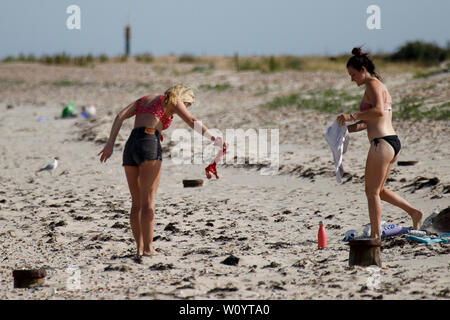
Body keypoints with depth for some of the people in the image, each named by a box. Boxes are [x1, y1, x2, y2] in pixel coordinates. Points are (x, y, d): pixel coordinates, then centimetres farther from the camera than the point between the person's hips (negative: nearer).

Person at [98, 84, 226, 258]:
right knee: (148, 201, -7)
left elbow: (120, 116, 15)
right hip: (149, 144, -6)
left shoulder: (144, 100, 28)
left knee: (136, 203, 10)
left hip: (130, 146, 6)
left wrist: (110, 144, 8)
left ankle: (140, 248, 8)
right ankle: (148, 248, -11)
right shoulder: (173, 101, 12)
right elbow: (191, 121, -5)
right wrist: (214, 139, -12)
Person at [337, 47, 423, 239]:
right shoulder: (380, 86, 21)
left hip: (382, 143, -10)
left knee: (372, 192, -2)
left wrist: (353, 117, -22)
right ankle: (414, 212, 15)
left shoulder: (372, 84, -8)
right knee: (378, 190, 19)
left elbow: (378, 111, -24)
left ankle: (375, 235, 0)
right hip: (393, 143, 10)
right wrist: (352, 128, 16)